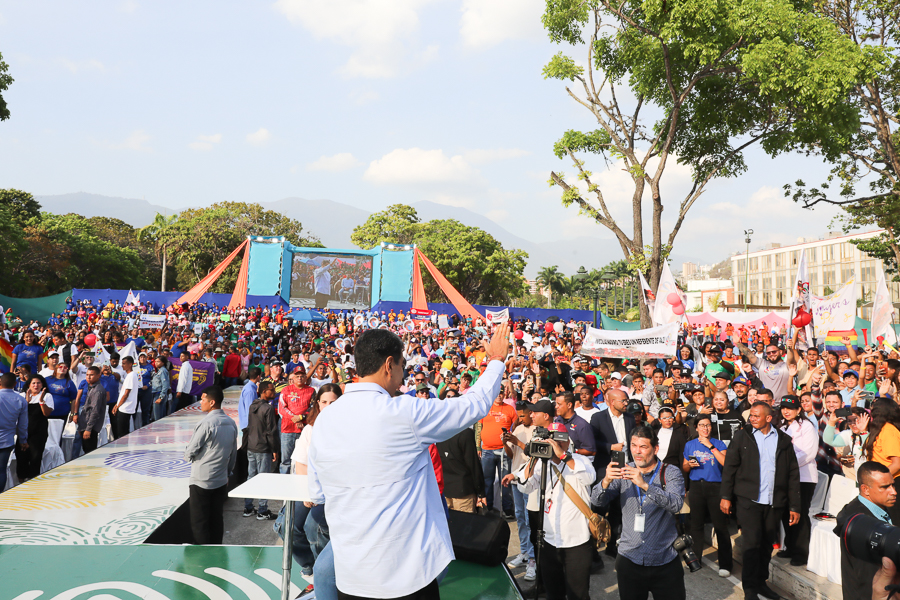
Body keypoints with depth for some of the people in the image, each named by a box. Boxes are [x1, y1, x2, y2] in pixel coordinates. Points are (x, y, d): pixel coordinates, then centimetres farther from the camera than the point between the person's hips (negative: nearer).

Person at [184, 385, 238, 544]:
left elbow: (190, 452, -13)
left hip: (201, 481, -6)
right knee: (217, 519, 14)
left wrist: (188, 456, 10)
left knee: (199, 523, 4)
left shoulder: (206, 423, -18)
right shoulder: (231, 423, 4)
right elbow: (233, 454, 11)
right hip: (221, 481, 6)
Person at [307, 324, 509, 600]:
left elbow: (317, 494, 8)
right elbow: (476, 403, -5)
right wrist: (497, 359, 10)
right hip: (406, 571, -5)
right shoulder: (405, 413, -17)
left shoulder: (323, 420, -2)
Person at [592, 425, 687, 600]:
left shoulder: (671, 473, -3)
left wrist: (645, 485, -34)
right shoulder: (624, 472, 3)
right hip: (629, 559, 2)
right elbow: (597, 501, -7)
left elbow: (676, 504, -21)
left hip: (665, 562, -2)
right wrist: (606, 481, -28)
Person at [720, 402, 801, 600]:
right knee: (752, 544, -3)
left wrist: (794, 506, 4)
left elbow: (793, 475, 7)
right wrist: (725, 496, -4)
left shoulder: (783, 440, 6)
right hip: (748, 500, -2)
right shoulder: (742, 436, 2)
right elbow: (730, 467, 1)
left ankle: (761, 582, 28)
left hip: (773, 502, 2)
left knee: (767, 544, 11)